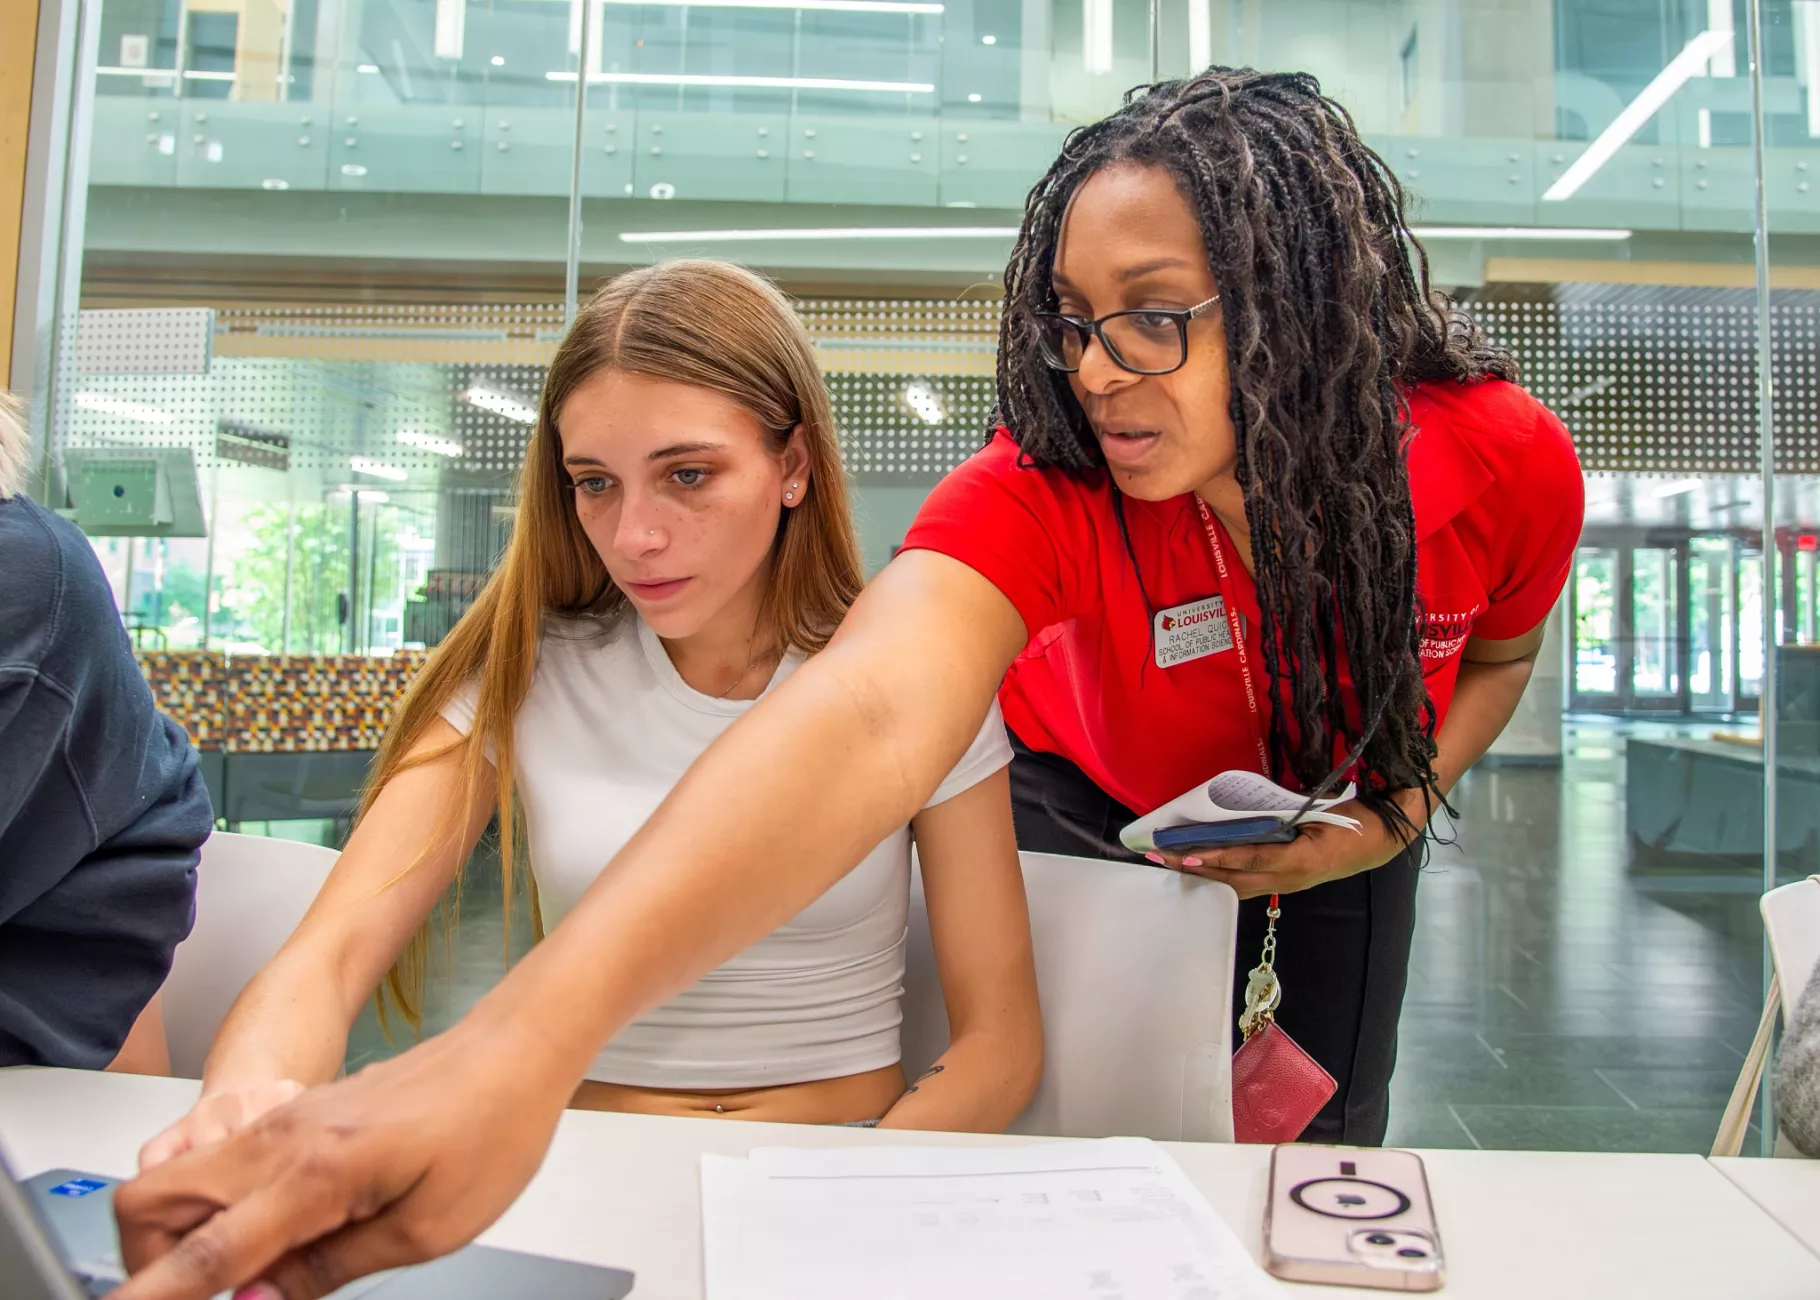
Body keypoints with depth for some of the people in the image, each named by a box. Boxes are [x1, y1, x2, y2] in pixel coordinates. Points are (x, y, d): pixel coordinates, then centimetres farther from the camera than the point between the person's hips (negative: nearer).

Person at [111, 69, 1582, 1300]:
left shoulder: (1505, 459, -28)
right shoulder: (1045, 488, -39)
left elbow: (1500, 651, -4)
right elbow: (865, 714, -58)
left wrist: (1393, 812, -25)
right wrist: (523, 1043, -73)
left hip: (1336, 809, 3)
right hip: (1093, 790, -2)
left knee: (1319, 1140, 8)